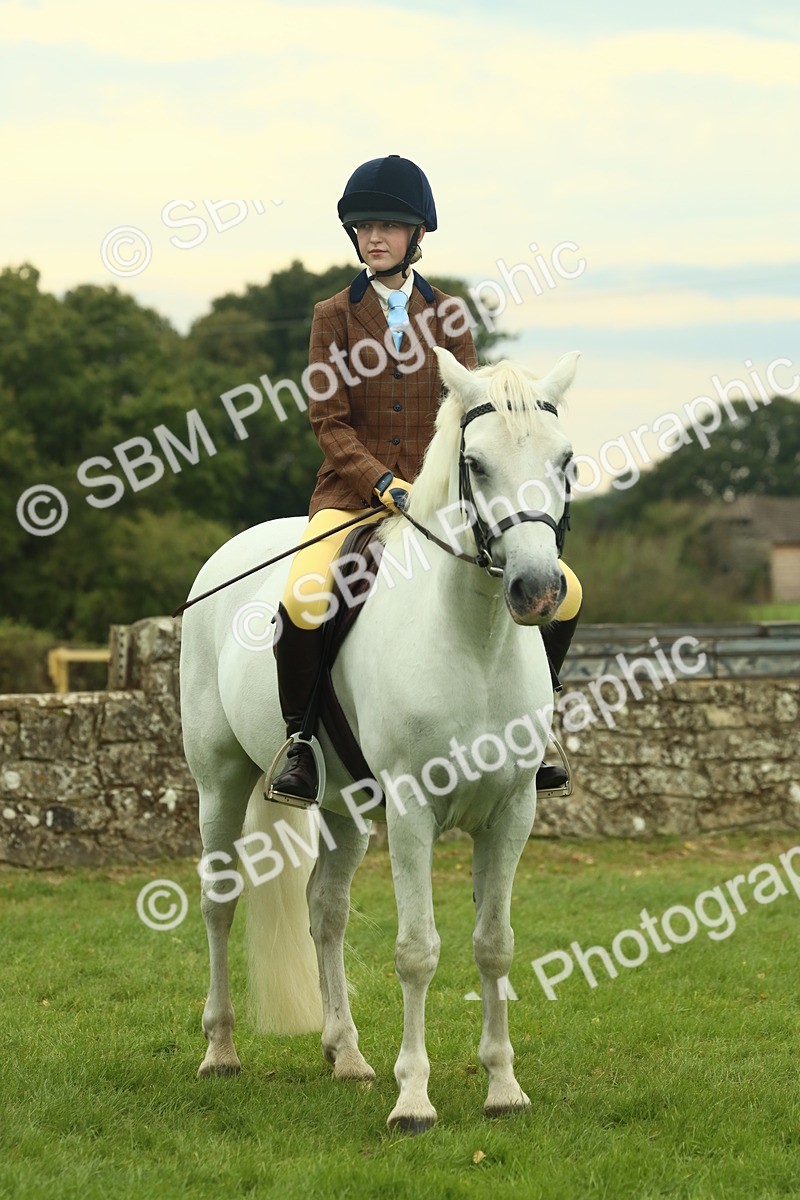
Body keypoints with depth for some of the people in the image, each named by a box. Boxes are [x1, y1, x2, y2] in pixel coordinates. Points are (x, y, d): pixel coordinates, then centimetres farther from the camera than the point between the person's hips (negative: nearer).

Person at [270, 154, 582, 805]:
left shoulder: (447, 314, 9)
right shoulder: (334, 316, 3)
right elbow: (329, 420, -3)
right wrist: (383, 483, -17)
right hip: (352, 493, -2)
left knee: (563, 593, -9)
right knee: (302, 601, -32)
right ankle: (299, 739, -9)